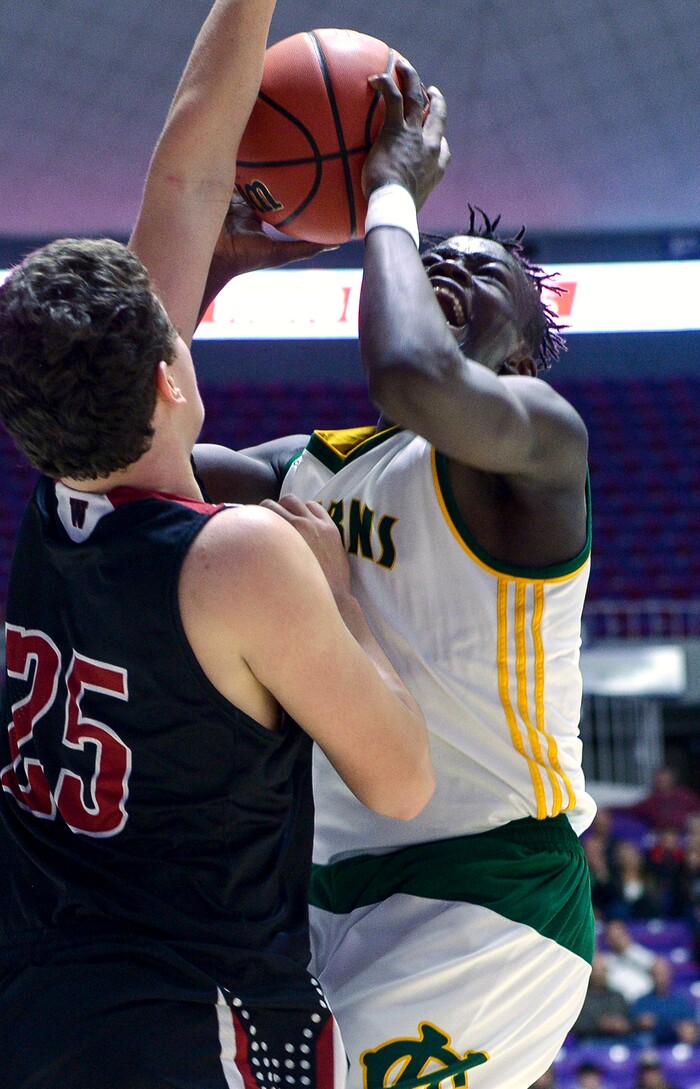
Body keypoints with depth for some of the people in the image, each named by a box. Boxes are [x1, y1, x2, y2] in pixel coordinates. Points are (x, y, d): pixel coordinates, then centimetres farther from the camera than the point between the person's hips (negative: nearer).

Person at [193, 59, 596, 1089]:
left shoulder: (541, 437, -9)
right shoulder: (312, 469, 16)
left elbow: (418, 381, -31)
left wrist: (393, 193, -15)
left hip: (492, 907, -8)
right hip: (340, 893, 8)